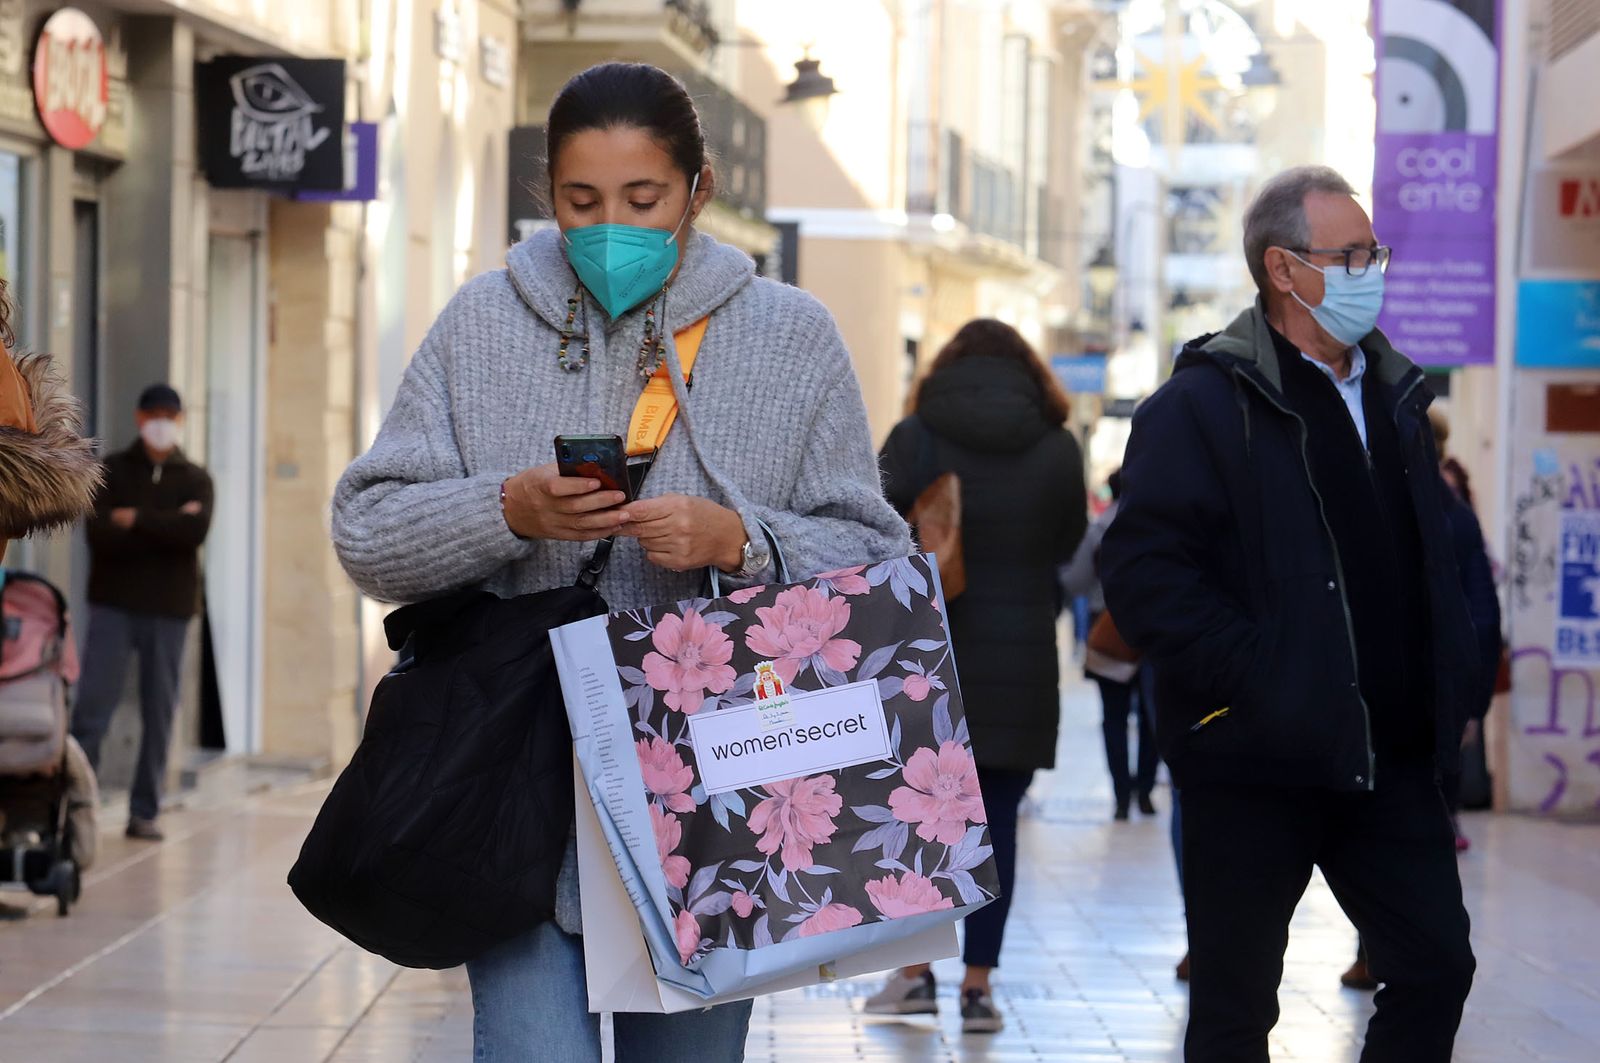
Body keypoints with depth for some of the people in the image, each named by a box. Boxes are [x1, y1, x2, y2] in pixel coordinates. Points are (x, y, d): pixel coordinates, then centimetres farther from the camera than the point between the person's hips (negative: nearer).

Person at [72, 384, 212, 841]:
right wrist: (167, 528, -11)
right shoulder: (111, 472, 7)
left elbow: (196, 530, -11)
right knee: (92, 708, -8)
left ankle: (145, 812, 8)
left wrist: (135, 520, -9)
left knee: (160, 714, 2)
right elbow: (100, 535, -9)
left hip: (169, 610, 1)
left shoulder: (195, 479, 10)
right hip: (113, 606, -1)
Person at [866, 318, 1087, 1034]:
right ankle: (979, 984, 3)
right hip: (1021, 661, 1)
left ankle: (916, 972, 10)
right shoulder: (1059, 448, 2)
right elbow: (1070, 551, 7)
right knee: (995, 820, 4)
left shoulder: (916, 436, -2)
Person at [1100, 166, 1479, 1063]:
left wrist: (1452, 684, 9)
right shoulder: (1204, 404, -9)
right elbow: (1144, 575, -17)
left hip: (1390, 756, 6)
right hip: (1256, 762, -6)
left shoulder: (1394, 399, 14)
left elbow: (1431, 562, 21)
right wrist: (1254, 678, -22)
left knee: (1436, 965, 5)